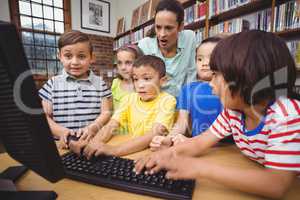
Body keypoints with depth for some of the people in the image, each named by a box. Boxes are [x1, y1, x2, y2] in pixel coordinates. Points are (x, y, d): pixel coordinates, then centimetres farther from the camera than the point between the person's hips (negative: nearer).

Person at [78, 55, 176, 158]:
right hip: (133, 151, 4)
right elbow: (111, 125, -5)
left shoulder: (167, 100, -11)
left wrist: (115, 150, -31)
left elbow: (155, 134, -23)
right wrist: (94, 142, -25)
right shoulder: (129, 99, 3)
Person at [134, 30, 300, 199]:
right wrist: (169, 153, -23)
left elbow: (277, 186, -32)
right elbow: (200, 143, -6)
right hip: (254, 184, 4)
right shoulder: (233, 109, -8)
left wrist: (200, 168, -36)